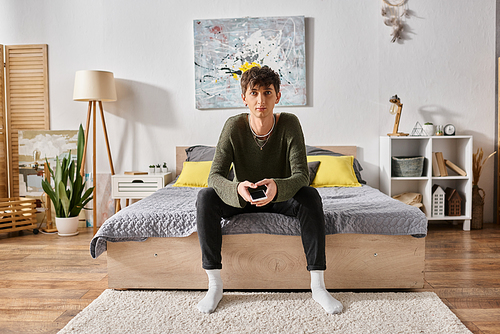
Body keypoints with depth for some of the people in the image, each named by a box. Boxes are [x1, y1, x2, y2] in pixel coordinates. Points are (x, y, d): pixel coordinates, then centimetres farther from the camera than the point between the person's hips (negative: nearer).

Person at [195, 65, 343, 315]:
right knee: (205, 197, -27)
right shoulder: (234, 125, -18)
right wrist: (238, 188, -47)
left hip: (280, 197, 0)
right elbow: (215, 176, -24)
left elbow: (301, 175, -26)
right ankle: (215, 284, -20)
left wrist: (277, 186, -48)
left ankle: (317, 285, -23)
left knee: (310, 196, -31)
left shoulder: (289, 124, -19)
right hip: (241, 198, 1)